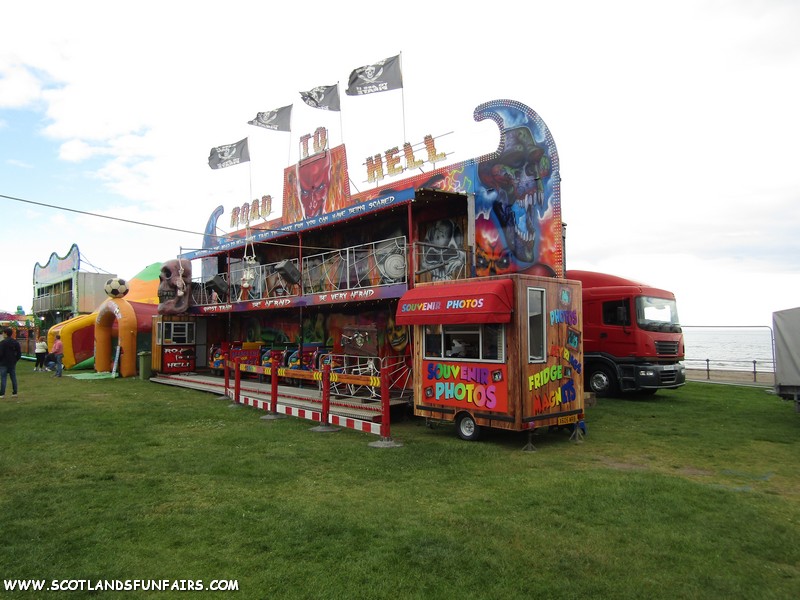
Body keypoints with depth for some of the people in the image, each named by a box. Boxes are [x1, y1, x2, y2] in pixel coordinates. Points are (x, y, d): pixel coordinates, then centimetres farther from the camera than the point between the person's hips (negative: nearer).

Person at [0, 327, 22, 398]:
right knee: (13, 378, 9)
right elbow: (19, 353, 8)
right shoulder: (16, 342, 6)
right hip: (12, 363, 5)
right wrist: (15, 360, 14)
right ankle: (15, 393, 11)